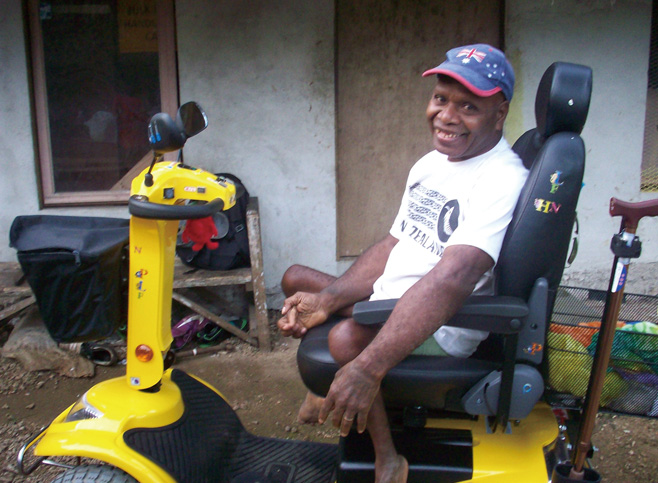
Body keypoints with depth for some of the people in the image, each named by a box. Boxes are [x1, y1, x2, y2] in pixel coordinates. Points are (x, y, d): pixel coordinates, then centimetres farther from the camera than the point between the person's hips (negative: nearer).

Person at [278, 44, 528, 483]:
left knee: (347, 337, -36)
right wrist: (327, 300, -4)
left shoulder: (503, 179, -21)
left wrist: (368, 368, -42)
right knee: (295, 279, 17)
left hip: (442, 330, -9)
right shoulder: (430, 163, 10)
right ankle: (330, 393, 33)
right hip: (386, 300, 10)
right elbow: (393, 245, 11)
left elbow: (451, 280, -34)